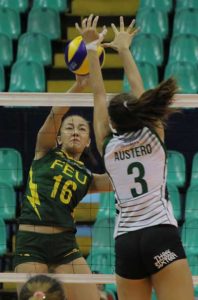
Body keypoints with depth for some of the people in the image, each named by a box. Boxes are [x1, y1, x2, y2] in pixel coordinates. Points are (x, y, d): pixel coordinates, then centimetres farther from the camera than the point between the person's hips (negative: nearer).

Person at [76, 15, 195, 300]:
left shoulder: (107, 145, 8)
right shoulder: (153, 135, 6)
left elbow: (99, 94, 17)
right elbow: (138, 90, 20)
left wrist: (91, 46, 23)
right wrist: (123, 48, 33)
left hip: (126, 242, 2)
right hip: (161, 235, -2)